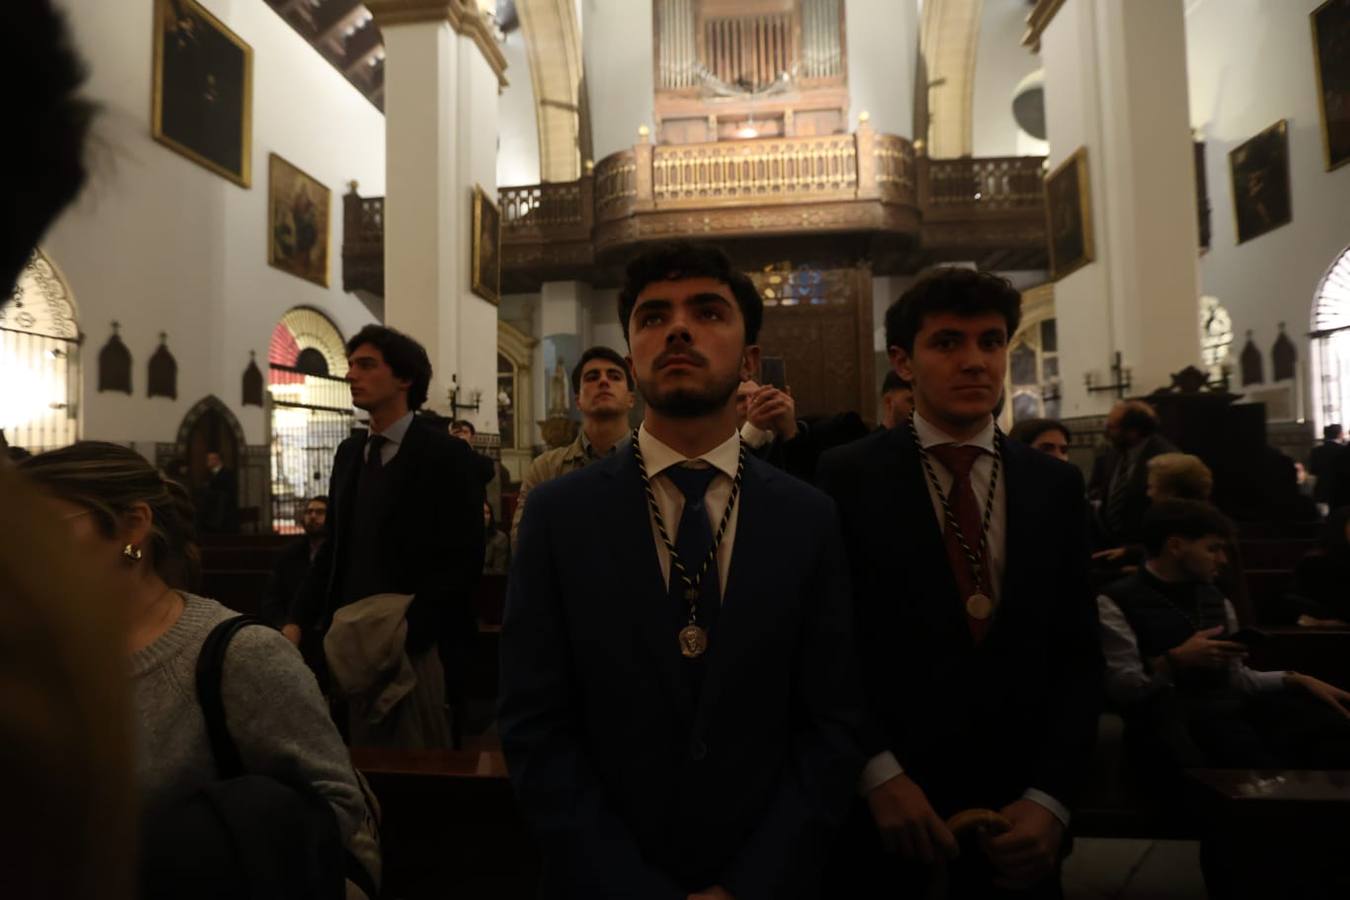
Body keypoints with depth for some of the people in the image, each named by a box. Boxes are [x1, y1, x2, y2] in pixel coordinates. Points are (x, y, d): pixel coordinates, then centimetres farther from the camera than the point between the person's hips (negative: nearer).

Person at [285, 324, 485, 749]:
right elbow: (334, 547, 16)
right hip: (349, 637, 6)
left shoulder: (446, 454, -8)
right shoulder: (349, 452, 12)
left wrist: (404, 631, -20)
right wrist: (299, 621, 6)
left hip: (413, 642, -5)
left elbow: (463, 561, -14)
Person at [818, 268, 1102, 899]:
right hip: (882, 806, -3)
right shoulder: (848, 478, -9)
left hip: (1017, 815, 3)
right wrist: (880, 773, -16)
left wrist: (1049, 797, -7)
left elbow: (1079, 655, 2)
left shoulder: (1057, 486, 2)